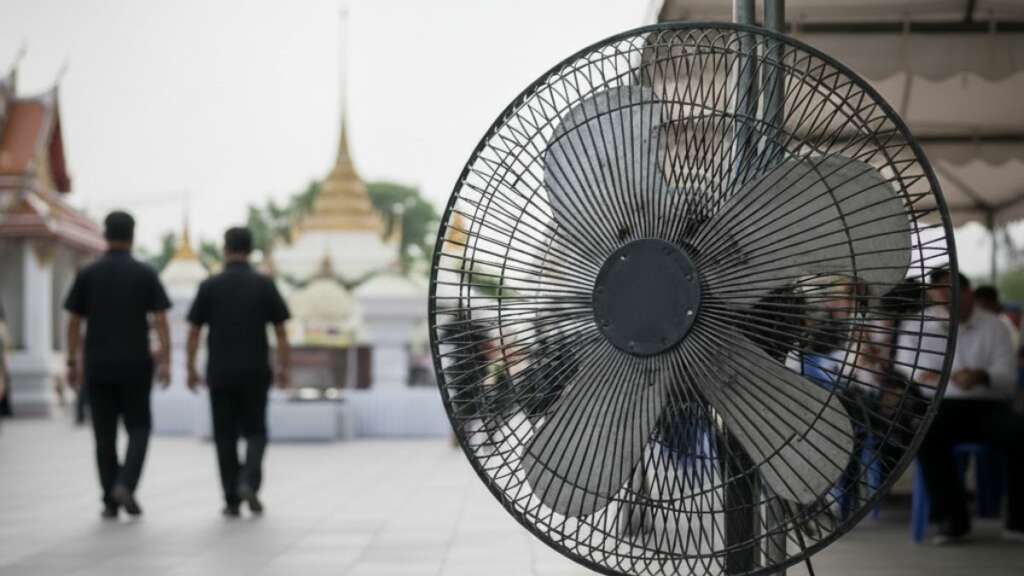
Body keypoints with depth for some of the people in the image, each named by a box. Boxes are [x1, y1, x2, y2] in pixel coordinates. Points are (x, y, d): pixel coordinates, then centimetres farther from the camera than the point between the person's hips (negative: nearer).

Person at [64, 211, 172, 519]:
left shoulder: (87, 274, 2)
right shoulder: (145, 274, -1)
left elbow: (74, 322, 2)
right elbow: (160, 320, -7)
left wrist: (72, 363, 8)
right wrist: (165, 361, -7)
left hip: (98, 367, 1)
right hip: (135, 366, -1)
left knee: (105, 434, 8)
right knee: (138, 428, 10)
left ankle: (110, 501, 7)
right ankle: (125, 484, -11)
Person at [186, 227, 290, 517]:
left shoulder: (210, 286, -1)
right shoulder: (264, 285, 0)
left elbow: (194, 332, 0)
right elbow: (280, 330, 0)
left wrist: (191, 369, 9)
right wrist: (283, 368, 7)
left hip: (220, 374, 0)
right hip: (255, 373, 0)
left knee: (225, 436, 7)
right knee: (255, 431, 12)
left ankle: (232, 500, 6)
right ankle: (249, 481, -12)